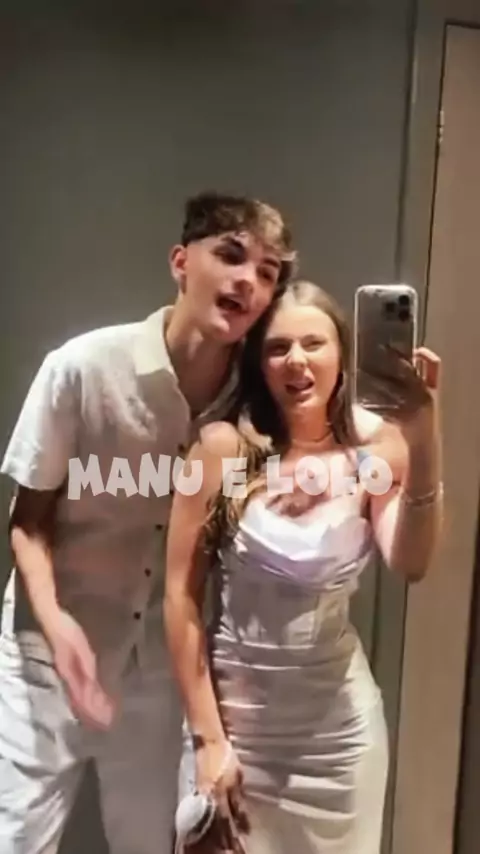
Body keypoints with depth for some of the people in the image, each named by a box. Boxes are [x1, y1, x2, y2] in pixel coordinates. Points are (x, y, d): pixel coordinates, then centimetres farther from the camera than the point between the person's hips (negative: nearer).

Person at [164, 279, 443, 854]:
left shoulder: (369, 446, -7)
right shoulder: (223, 446, -14)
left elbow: (409, 565, -23)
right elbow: (181, 597, -10)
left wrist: (422, 439, -36)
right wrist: (207, 738, -8)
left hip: (339, 720, 2)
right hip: (233, 710, -1)